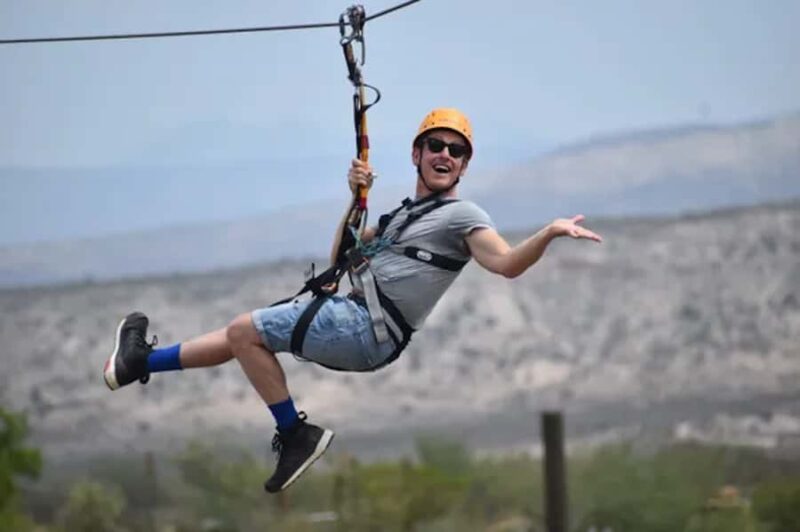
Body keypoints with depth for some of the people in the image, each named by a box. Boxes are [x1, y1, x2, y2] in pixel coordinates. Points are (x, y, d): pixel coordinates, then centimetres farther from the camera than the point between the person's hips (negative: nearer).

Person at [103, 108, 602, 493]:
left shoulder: (462, 216, -5)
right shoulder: (404, 215, 22)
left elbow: (506, 263, -23)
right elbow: (343, 260, 25)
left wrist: (549, 233, -41)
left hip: (367, 331, -8)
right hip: (354, 324, 8)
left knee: (244, 331, -9)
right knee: (243, 335, 14)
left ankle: (295, 435, -3)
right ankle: (142, 363, 23)